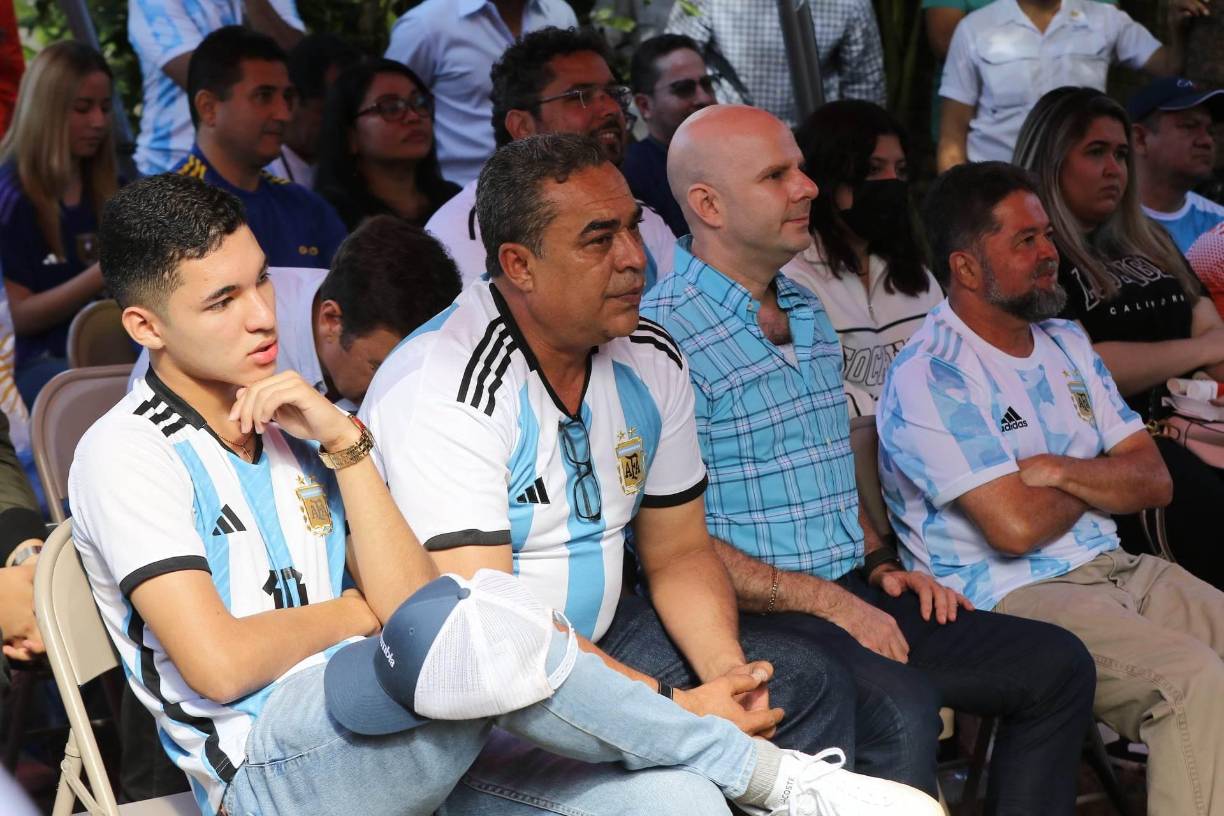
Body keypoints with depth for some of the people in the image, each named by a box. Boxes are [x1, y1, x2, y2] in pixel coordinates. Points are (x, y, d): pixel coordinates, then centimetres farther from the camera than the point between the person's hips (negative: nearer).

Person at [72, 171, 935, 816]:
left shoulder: (295, 422, 17)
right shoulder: (127, 453, -2)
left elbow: (409, 595, 4)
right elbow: (219, 663, -14)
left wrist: (344, 445, -6)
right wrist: (365, 610, 2)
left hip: (383, 737, 7)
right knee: (465, 625, -36)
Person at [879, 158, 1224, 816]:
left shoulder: (1066, 344, 16)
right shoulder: (929, 377, -10)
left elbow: (1154, 481, 10)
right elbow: (1015, 526, -19)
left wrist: (1063, 471, -10)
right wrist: (1098, 483, 1)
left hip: (1114, 568, 8)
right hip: (1007, 596, -8)